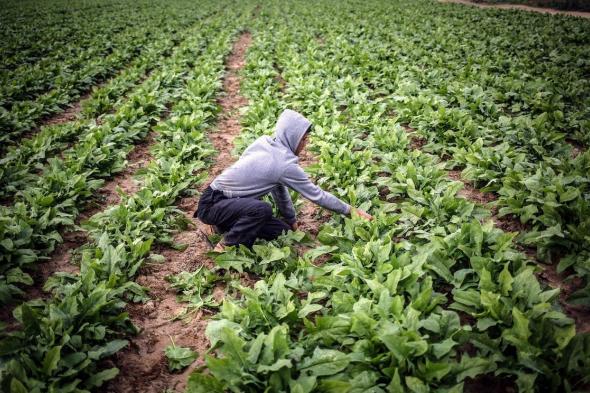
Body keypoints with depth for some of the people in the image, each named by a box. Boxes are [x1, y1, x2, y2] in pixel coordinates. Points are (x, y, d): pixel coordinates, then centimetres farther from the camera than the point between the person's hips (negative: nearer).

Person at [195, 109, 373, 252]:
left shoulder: (265, 142, 0)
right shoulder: (285, 164, -23)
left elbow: (278, 186, 8)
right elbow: (316, 194, -13)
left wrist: (291, 220, 13)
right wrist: (351, 210, -3)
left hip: (229, 201, 8)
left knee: (281, 230, 4)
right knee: (262, 209, -35)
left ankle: (228, 225, 15)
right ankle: (224, 247, -15)